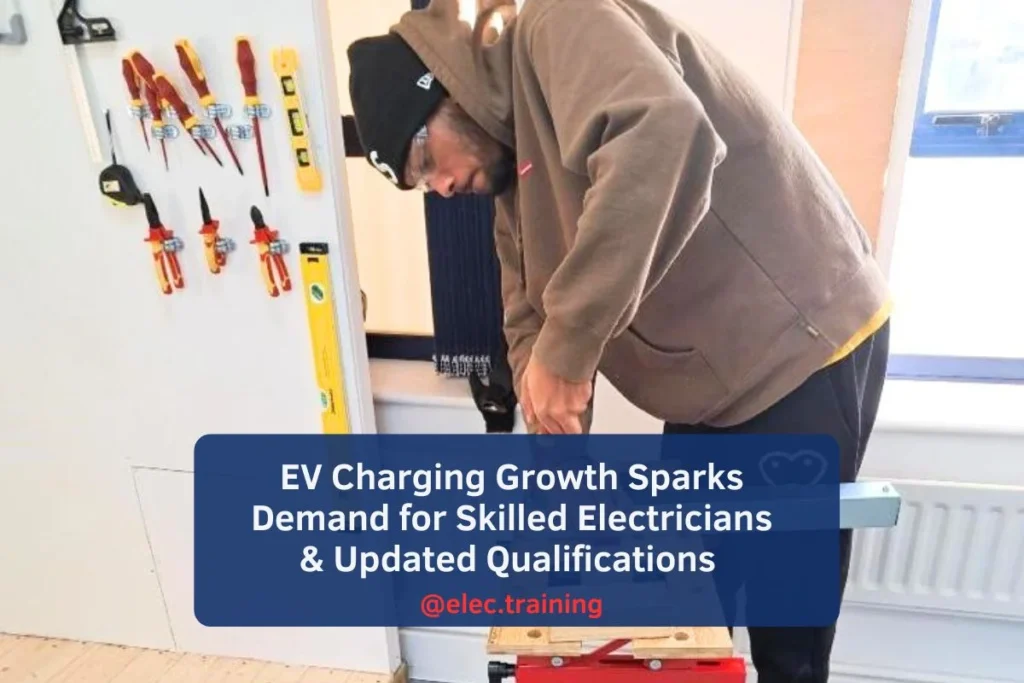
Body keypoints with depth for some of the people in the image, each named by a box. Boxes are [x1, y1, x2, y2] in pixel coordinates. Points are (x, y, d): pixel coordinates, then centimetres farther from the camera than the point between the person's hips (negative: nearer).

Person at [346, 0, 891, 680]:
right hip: (709, 379, 9)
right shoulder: (515, 169, 10)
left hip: (804, 349, -8)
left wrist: (567, 346, -35)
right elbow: (529, 315, 7)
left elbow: (663, 139, -38)